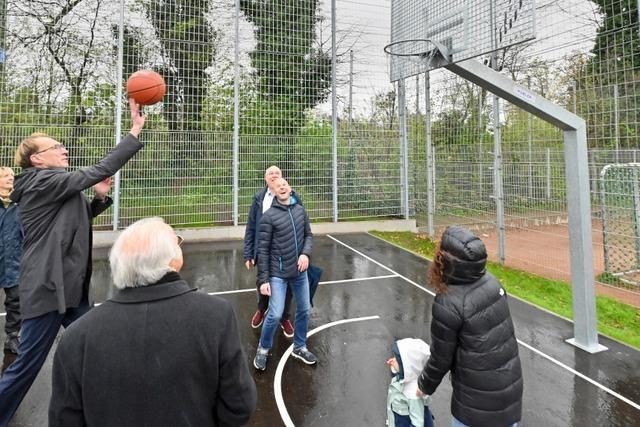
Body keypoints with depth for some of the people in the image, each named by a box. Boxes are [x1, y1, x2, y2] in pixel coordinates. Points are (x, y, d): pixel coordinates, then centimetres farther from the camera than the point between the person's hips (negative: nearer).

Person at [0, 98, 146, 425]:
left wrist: (99, 197, 6)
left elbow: (74, 219, 25)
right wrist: (135, 130, -17)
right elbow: (99, 170, -19)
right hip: (47, 288, -9)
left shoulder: (49, 188, 14)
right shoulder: (42, 182, -13)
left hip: (69, 287, 9)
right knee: (27, 366, 3)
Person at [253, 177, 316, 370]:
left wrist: (306, 253, -11)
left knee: (304, 310, 14)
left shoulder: (300, 210, 2)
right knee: (275, 314, -5)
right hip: (278, 274, -5)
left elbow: (308, 235, 9)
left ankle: (299, 347, 36)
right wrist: (263, 279, -13)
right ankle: (263, 349, 23)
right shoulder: (269, 216, -12)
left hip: (300, 272, 5)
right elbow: (263, 249, -11)